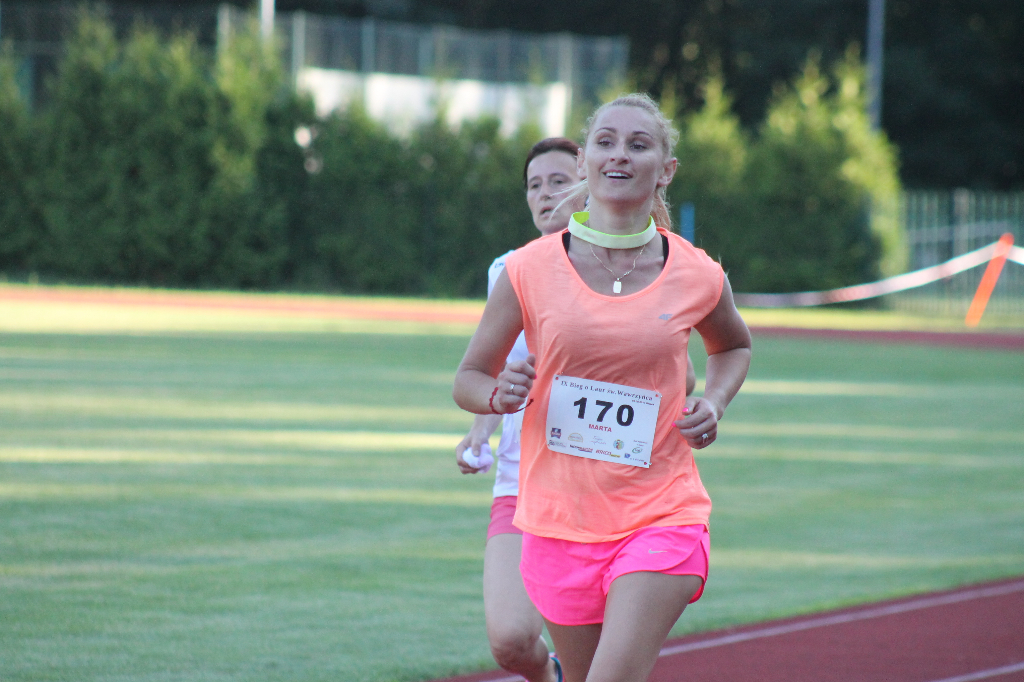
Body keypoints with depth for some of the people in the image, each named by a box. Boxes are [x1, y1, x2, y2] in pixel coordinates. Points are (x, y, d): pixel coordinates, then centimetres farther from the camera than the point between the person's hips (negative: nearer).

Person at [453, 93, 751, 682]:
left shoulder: (697, 278, -1)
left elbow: (734, 347, 22)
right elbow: (469, 379, 6)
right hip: (559, 521, 2)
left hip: (662, 520, -2)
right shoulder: (530, 270, -3)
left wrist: (715, 403, 2)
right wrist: (500, 395, -17)